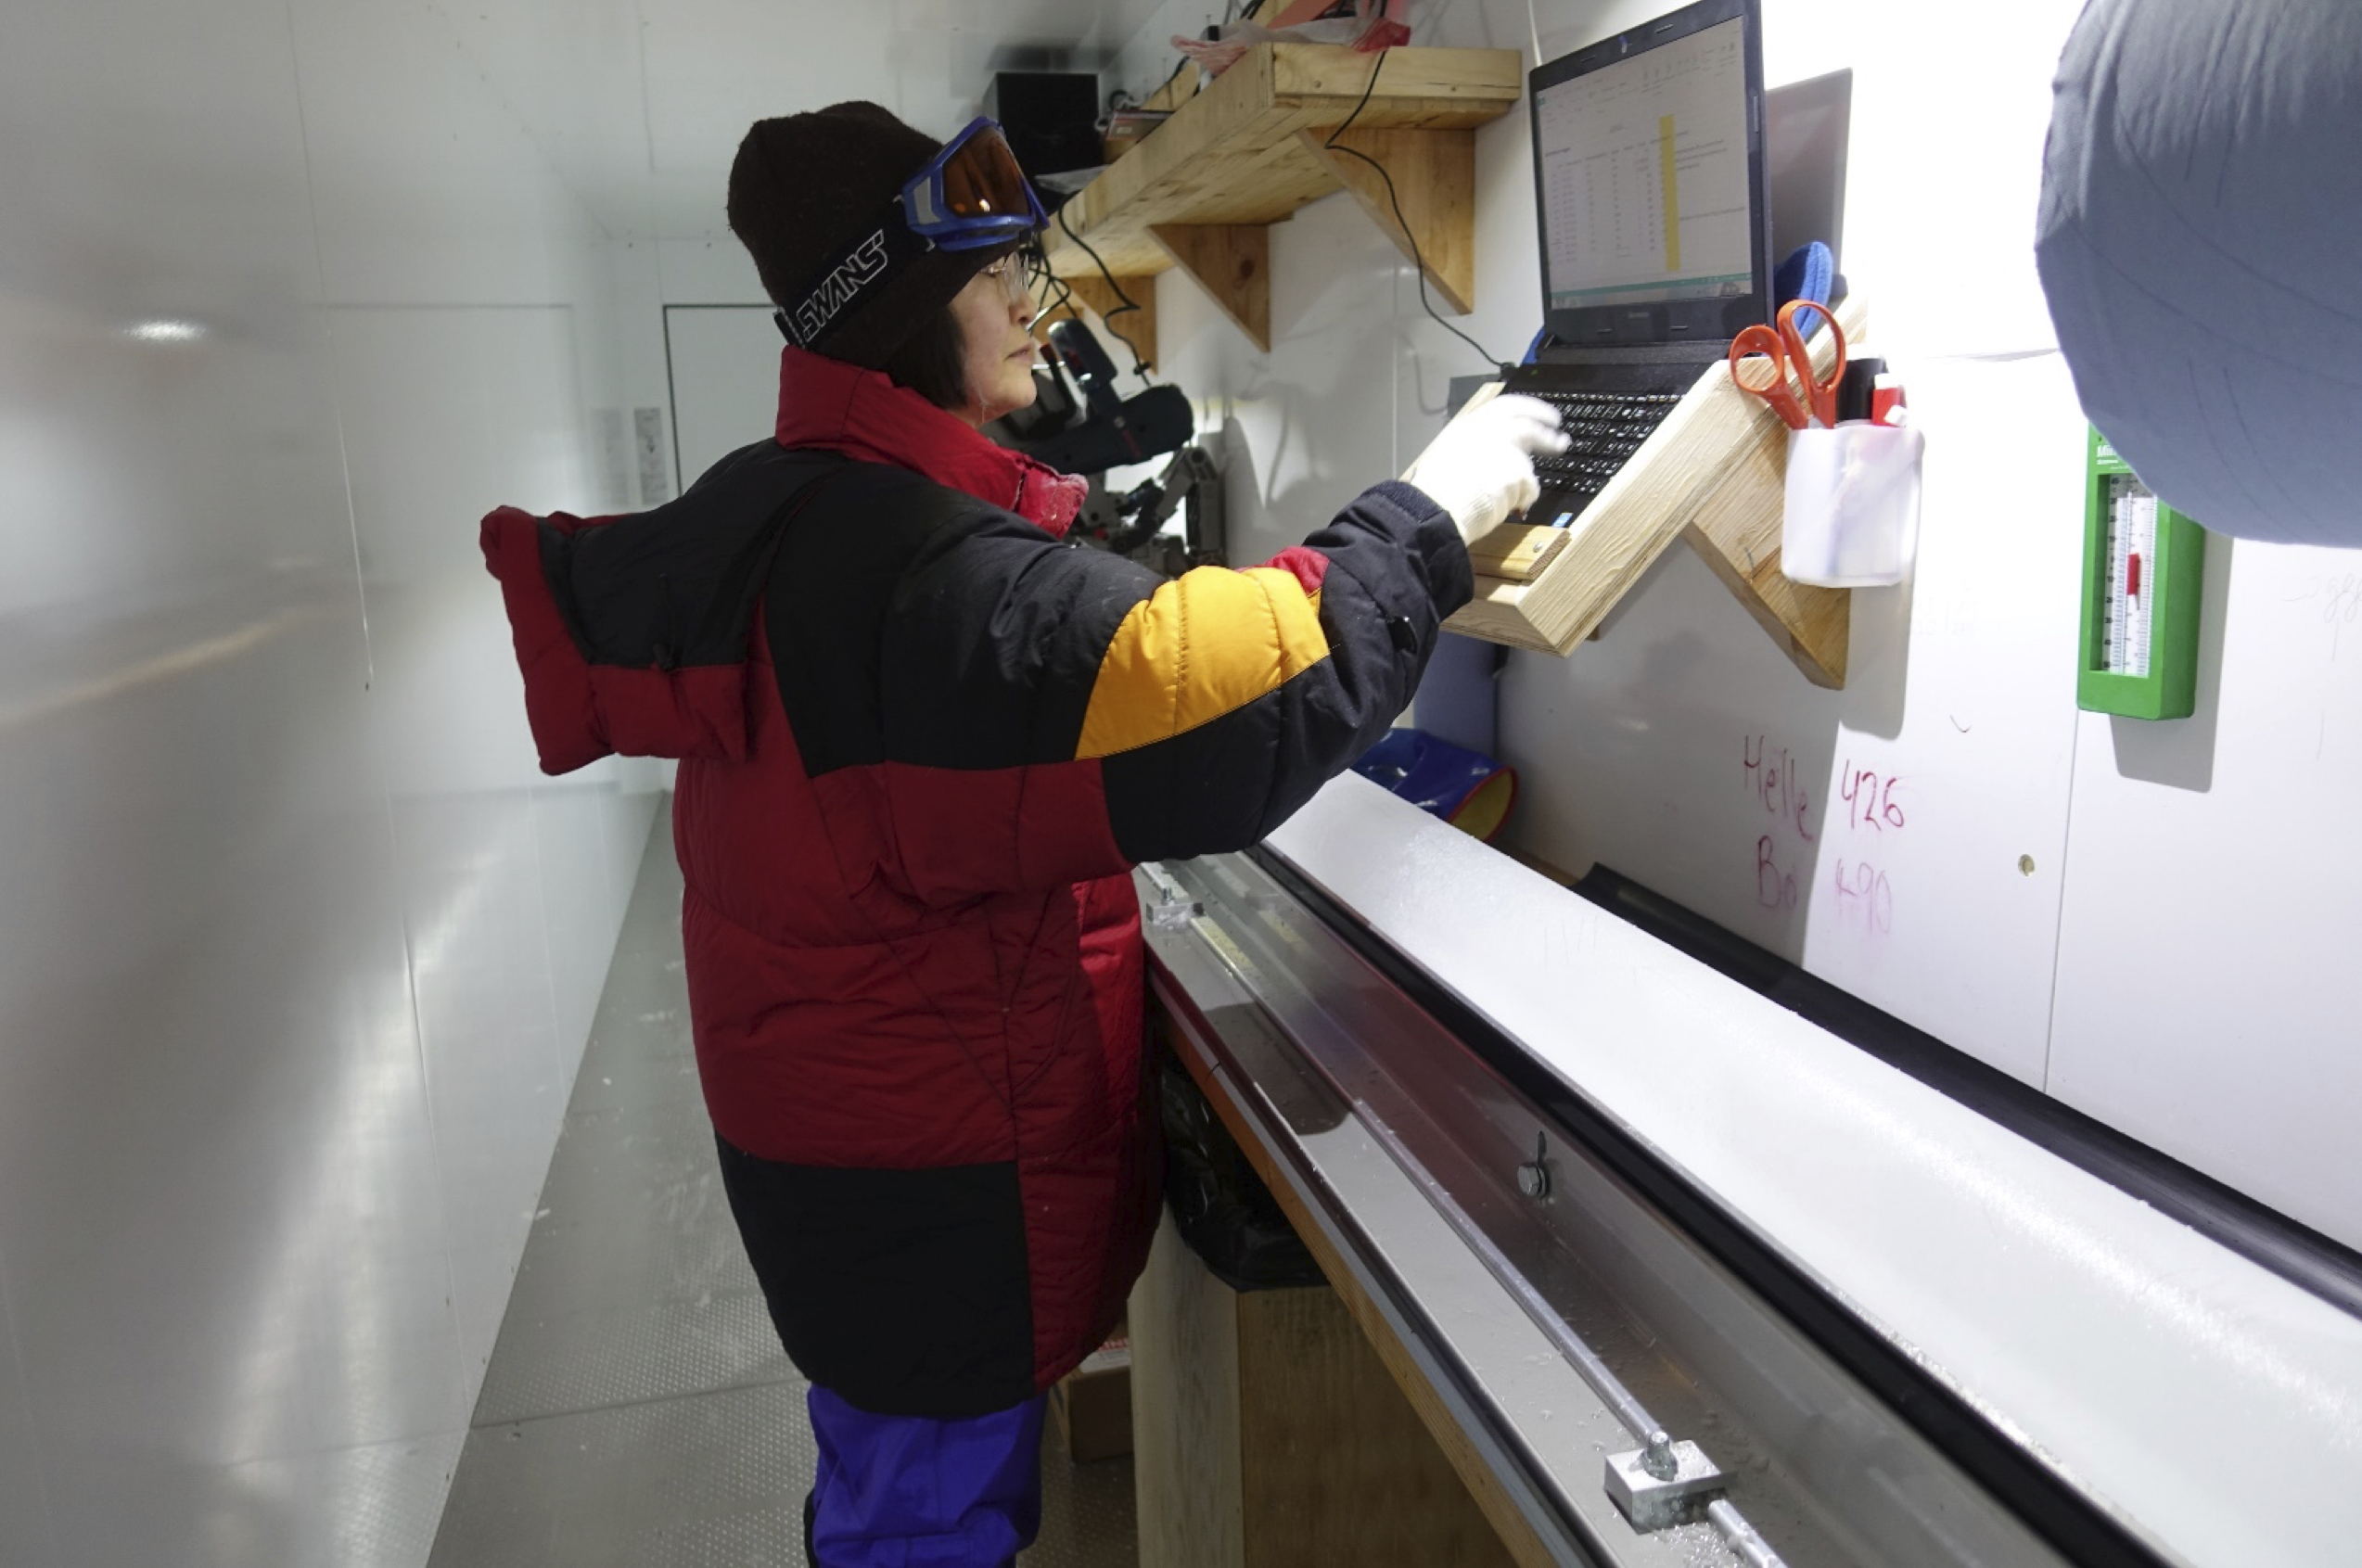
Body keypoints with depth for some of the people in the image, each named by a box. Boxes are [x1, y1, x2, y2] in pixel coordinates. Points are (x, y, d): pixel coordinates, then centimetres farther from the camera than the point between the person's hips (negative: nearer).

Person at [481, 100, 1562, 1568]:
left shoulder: (759, 514, 1)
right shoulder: (932, 575, -29)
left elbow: (580, 609, 19)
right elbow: (1218, 698, -39)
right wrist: (1427, 513, -25)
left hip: (827, 1108, 9)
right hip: (934, 1173, -9)